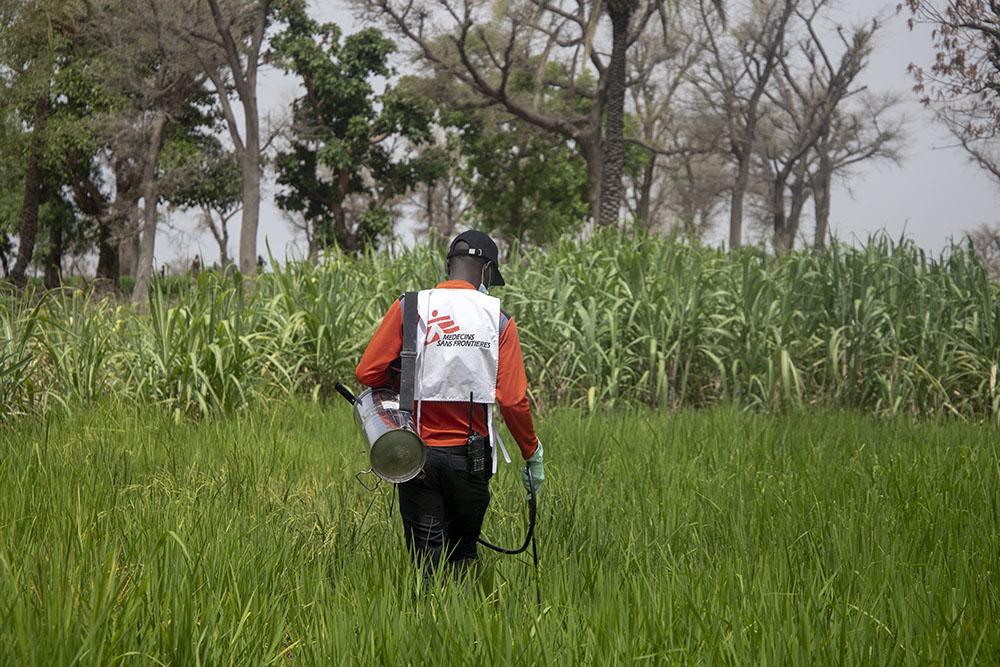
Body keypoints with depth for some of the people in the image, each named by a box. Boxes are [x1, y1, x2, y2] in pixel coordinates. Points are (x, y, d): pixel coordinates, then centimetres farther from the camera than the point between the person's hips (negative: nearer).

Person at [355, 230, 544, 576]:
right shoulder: (499, 319, -2)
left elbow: (367, 373, -6)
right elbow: (513, 400, -6)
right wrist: (533, 454, 7)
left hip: (419, 456, -1)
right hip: (471, 457, 1)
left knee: (427, 560, 1)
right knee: (463, 553, 17)